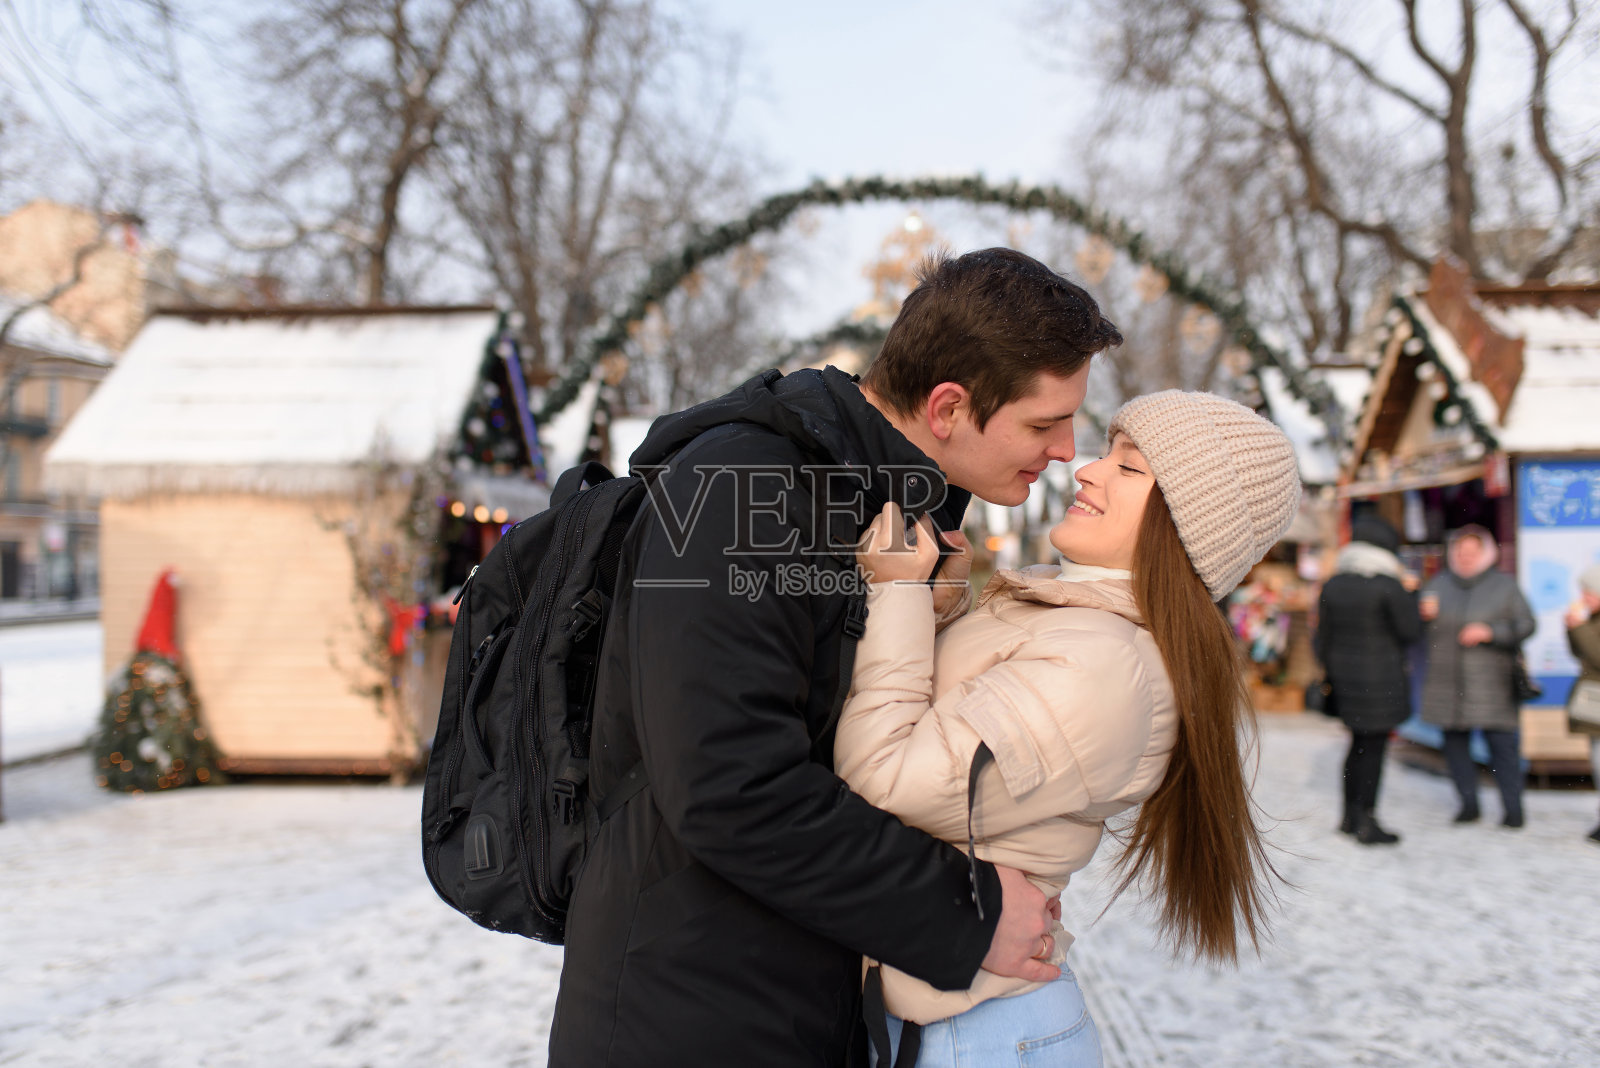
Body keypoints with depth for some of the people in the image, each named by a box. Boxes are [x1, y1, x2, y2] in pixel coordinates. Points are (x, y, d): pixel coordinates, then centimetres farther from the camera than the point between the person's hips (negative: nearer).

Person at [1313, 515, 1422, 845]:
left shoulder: (1332, 585, 5)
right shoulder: (1388, 585, -14)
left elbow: (1323, 635, 9)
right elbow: (1411, 630, -9)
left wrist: (1330, 671, 19)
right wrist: (1409, 595, 4)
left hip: (1345, 674, 6)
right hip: (1380, 678, -6)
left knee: (1360, 743, 18)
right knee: (1374, 747, 0)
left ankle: (1350, 815, 24)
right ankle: (1367, 824, 4)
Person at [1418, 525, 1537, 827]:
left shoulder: (1504, 585, 2)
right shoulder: (1439, 584, 11)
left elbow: (1525, 625, -2)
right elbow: (1420, 631, 16)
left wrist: (1490, 632, -16)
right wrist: (1424, 614, -7)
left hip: (1490, 681, -3)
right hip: (1448, 682, 3)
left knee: (1501, 742, -5)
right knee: (1455, 742, 6)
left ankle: (1513, 807, 5)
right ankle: (1469, 804, 18)